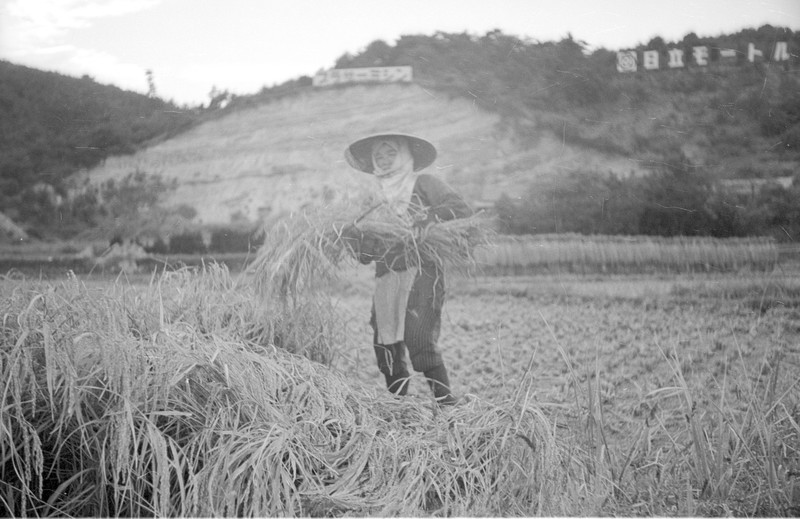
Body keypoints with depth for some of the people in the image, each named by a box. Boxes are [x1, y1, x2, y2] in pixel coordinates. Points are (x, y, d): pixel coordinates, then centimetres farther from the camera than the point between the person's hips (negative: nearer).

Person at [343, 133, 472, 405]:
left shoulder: (423, 183, 8)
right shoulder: (380, 196, 23)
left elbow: (462, 208, -6)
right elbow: (368, 254, 18)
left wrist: (426, 217, -18)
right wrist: (356, 237, -1)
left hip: (420, 271, -6)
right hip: (386, 279, 6)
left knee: (419, 341, -19)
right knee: (385, 347, 0)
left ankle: (448, 405, -15)